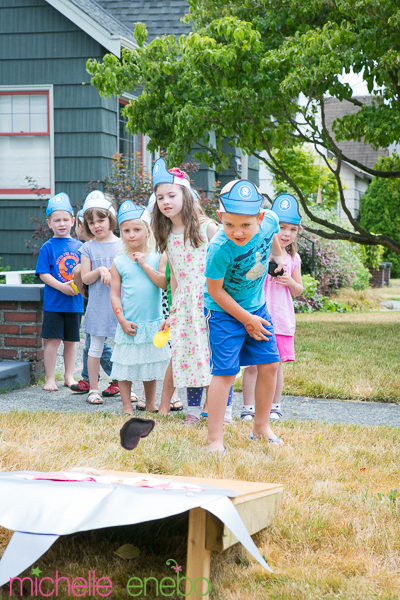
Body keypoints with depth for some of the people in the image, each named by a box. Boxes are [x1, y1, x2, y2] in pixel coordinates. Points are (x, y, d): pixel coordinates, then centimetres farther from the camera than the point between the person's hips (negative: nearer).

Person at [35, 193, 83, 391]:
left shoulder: (79, 246, 7)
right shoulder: (48, 247, -3)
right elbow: (43, 274, -7)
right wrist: (61, 287, -20)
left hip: (75, 302, 3)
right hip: (54, 302, -3)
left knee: (71, 340, 11)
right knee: (52, 339, -2)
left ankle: (69, 376, 22)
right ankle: (50, 378, 7)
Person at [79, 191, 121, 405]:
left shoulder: (122, 245, 4)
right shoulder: (88, 248, 3)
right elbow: (85, 278, -1)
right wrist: (100, 271, -17)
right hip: (98, 305, 0)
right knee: (96, 347, 4)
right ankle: (93, 389, 12)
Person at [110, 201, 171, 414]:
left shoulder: (157, 257, 0)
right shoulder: (119, 263, 0)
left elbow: (164, 283, -13)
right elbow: (115, 294, -1)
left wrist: (145, 265, -15)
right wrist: (122, 320, -8)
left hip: (153, 323, 1)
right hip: (129, 325, -1)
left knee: (151, 365, 13)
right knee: (125, 366, 2)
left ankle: (150, 404, 27)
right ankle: (127, 406, 14)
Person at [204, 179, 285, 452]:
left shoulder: (269, 220, -19)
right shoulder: (220, 249, -33)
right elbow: (215, 291, -21)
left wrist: (279, 256, 28)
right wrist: (246, 319, -14)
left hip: (256, 306, 6)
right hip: (224, 312, -6)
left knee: (269, 364, 8)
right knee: (225, 372, -10)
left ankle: (262, 426, 24)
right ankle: (215, 439, -3)